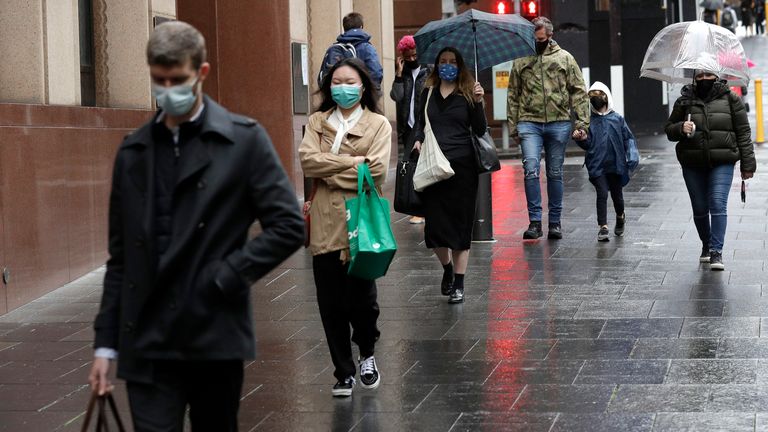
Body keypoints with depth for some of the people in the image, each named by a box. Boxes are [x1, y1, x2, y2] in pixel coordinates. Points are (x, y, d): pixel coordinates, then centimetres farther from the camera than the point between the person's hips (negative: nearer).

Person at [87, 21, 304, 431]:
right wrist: (105, 343, 9)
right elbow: (120, 256, 12)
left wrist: (224, 278, -12)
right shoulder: (133, 151, 10)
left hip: (216, 338, -2)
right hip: (147, 343, 2)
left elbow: (289, 226, -5)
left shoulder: (244, 140, -1)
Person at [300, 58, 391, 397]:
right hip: (325, 223, 2)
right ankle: (344, 372, 15)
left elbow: (377, 169, -11)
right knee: (331, 303, 2)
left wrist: (329, 171, -7)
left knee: (362, 298, -1)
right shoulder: (317, 122, 11)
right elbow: (308, 161, -6)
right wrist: (355, 162, -11)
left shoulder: (378, 124, 3)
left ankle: (367, 356, 28)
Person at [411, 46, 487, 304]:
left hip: (462, 166, -2)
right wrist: (418, 140, -1)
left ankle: (459, 283, 9)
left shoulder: (467, 94, 4)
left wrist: (478, 102, -12)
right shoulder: (428, 94, 11)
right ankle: (447, 268, 27)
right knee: (434, 224, -2)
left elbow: (480, 130, 0)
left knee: (460, 223, 1)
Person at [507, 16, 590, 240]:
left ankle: (555, 222, 16)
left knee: (555, 173, 7)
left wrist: (582, 123, -4)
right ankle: (535, 222, -10)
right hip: (529, 123, 0)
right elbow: (512, 95, 12)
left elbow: (579, 92, 5)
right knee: (531, 169, -14)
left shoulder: (565, 58, 6)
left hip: (558, 123, 0)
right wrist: (513, 126, 5)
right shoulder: (521, 60, 8)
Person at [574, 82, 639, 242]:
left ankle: (620, 217, 41)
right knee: (602, 194, -11)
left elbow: (628, 138, 6)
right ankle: (603, 227, -7)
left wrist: (632, 156, -5)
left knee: (616, 194, 13)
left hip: (615, 164, 1)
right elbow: (587, 144, 1)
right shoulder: (589, 120, 2)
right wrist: (581, 138, -21)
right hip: (596, 165, -1)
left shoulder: (617, 119, 3)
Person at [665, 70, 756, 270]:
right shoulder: (684, 101, 7)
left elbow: (743, 132, 6)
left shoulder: (730, 99, 4)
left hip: (722, 163, -2)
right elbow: (669, 129, 13)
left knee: (718, 205, -14)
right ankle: (706, 245, 29)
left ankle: (716, 251, -14)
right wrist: (680, 128, -12)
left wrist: (747, 164, 2)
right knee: (700, 209, 8)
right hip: (693, 164, 2)